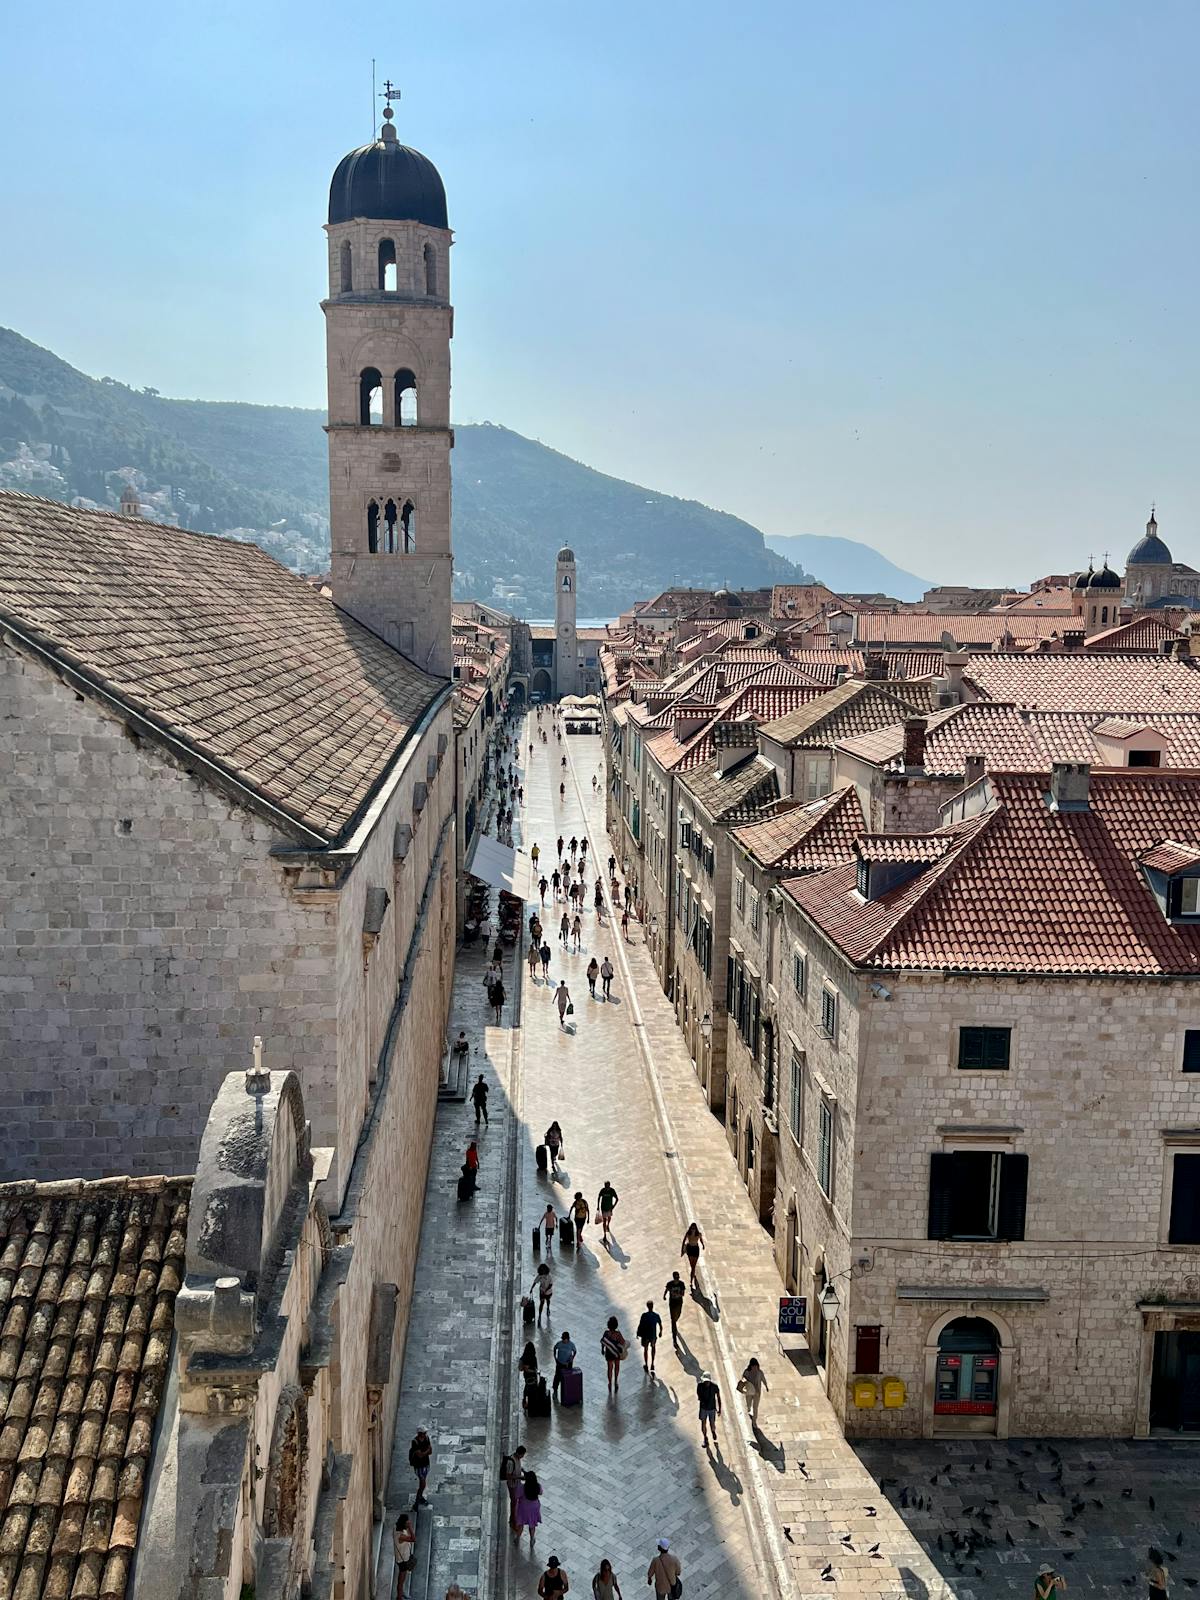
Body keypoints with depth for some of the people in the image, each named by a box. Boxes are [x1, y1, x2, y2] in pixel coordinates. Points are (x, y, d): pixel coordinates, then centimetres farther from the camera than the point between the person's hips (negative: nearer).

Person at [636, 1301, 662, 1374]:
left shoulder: (644, 1315, -20)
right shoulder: (656, 1315, -15)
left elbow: (640, 1325, -14)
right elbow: (660, 1326, -5)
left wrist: (638, 1333, 2)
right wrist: (660, 1332, 15)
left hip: (645, 1335, -1)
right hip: (653, 1335, 1)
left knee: (646, 1349, 20)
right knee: (653, 1347, 28)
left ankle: (646, 1365, 31)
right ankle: (652, 1364, 26)